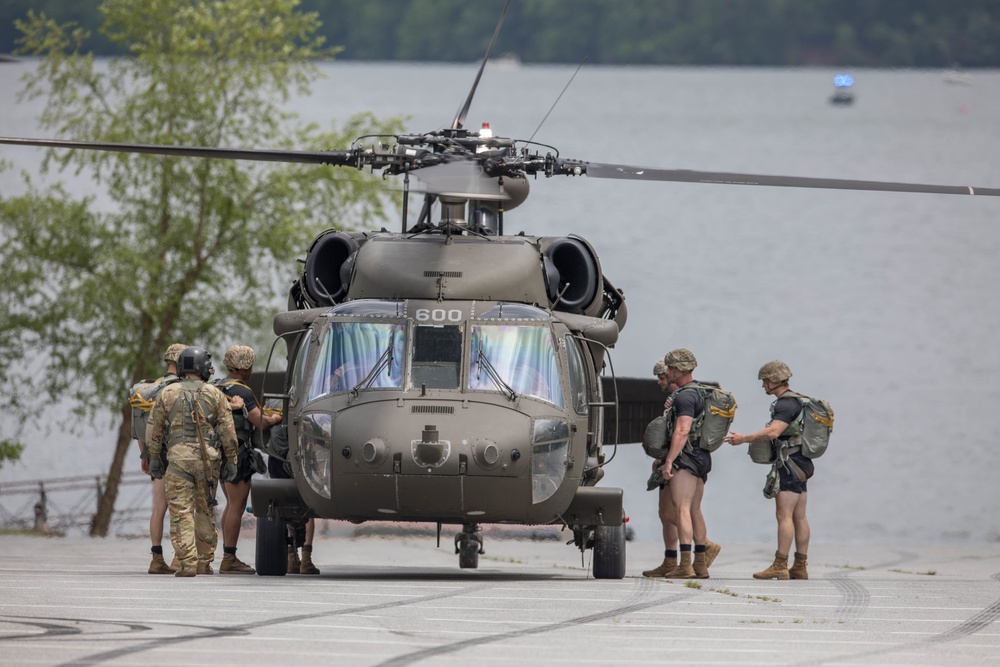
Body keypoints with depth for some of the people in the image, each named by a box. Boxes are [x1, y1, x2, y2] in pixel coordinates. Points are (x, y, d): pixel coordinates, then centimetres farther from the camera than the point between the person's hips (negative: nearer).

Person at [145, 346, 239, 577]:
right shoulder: (215, 395, 5)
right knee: (205, 510, 14)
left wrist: (154, 459, 15)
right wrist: (230, 461, 8)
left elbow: (153, 430, 7)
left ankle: (188, 562, -13)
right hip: (208, 458, 1)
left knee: (181, 512, -3)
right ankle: (204, 561, 16)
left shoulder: (167, 394, 6)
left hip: (178, 457, -1)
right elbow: (228, 432, 3)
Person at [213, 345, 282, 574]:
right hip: (237, 451, -10)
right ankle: (229, 560, -8)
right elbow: (260, 422, -16)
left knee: (231, 505, 17)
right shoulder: (241, 391, -15)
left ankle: (228, 556, 20)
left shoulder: (219, 387, 14)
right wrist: (275, 419, 6)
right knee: (237, 506, -7)